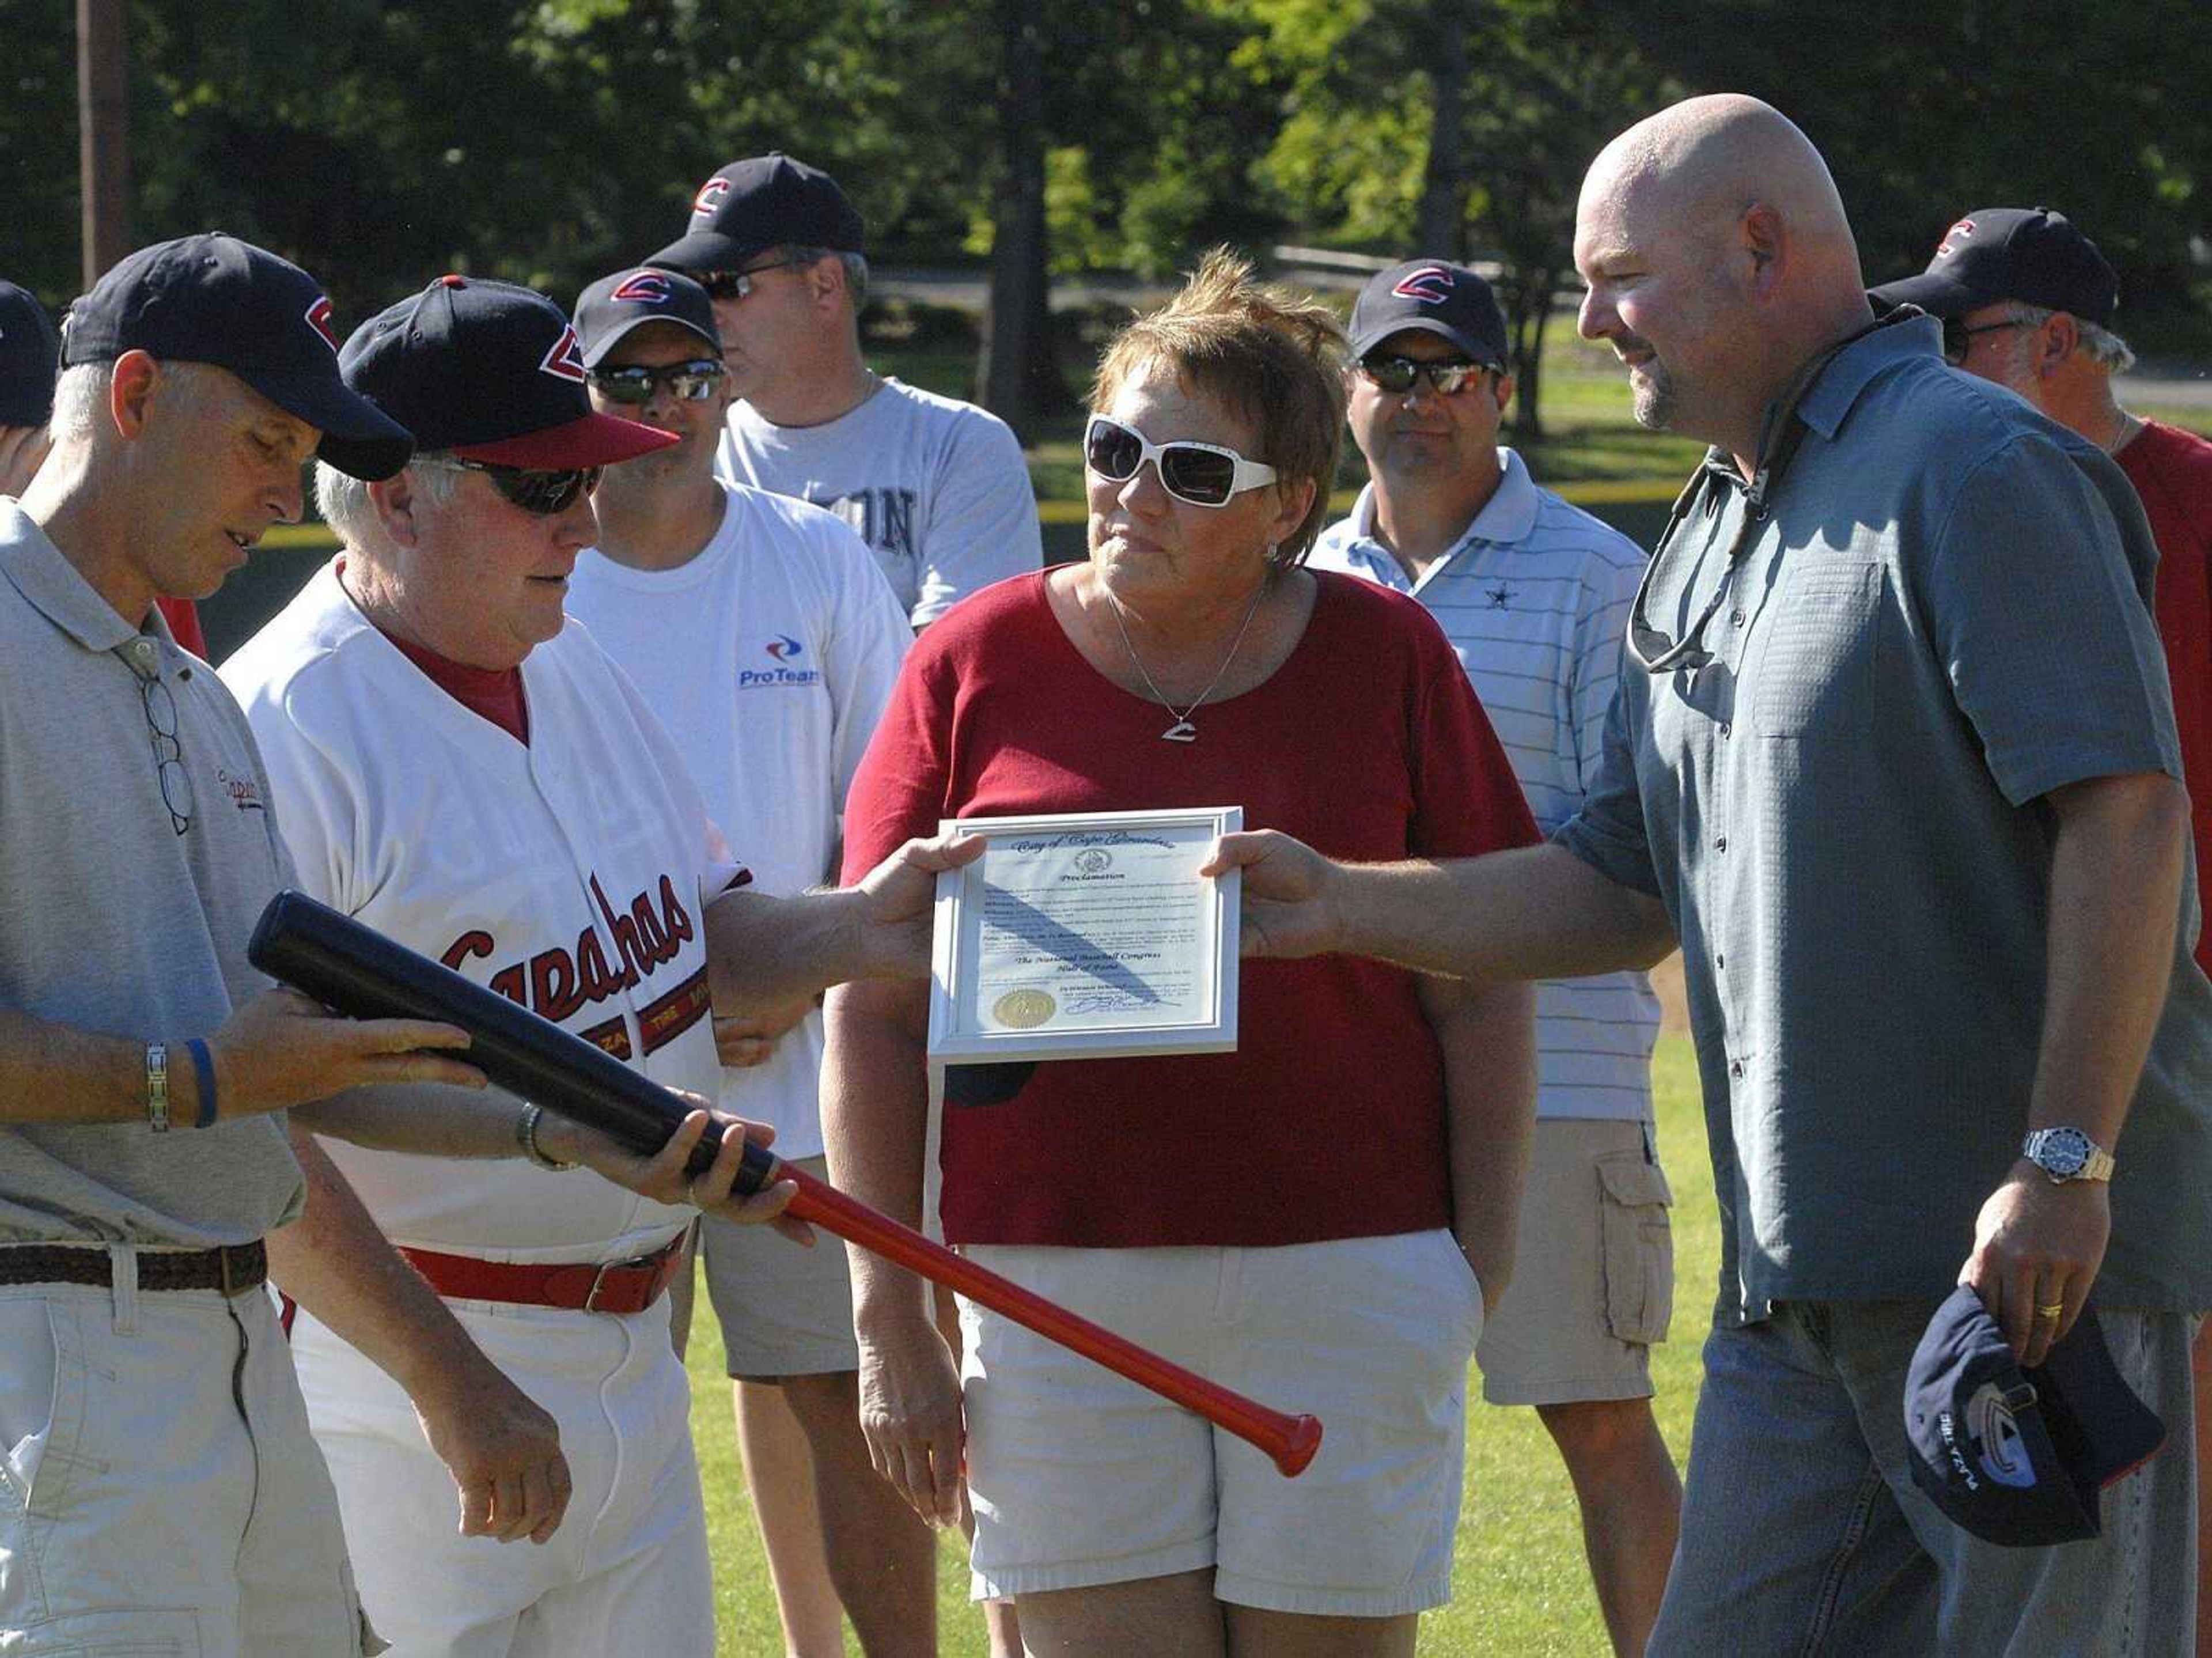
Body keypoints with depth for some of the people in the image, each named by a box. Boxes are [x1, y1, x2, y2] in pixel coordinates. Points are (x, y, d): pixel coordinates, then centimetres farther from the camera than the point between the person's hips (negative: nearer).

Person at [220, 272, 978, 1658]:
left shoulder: (579, 674, 13)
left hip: (629, 1354, 9)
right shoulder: (284, 733, -16)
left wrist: (854, 931, 0)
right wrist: (551, 1128, -32)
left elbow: (695, 935, 20)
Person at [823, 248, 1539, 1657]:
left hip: (1349, 1274, 0)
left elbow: (1480, 988, 8)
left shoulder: (1387, 657, 5)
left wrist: (1486, 1262, 1)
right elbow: (875, 1013, 5)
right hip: (1055, 1269, 0)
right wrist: (889, 1322, 1)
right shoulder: (976, 665, 4)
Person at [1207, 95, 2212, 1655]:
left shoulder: (1976, 467, -9)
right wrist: (1346, 907, 10)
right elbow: (1623, 887, 23)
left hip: (2036, 1253, -9)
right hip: (1795, 1289, 9)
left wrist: (2064, 1163, -22)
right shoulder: (1704, 549, 21)